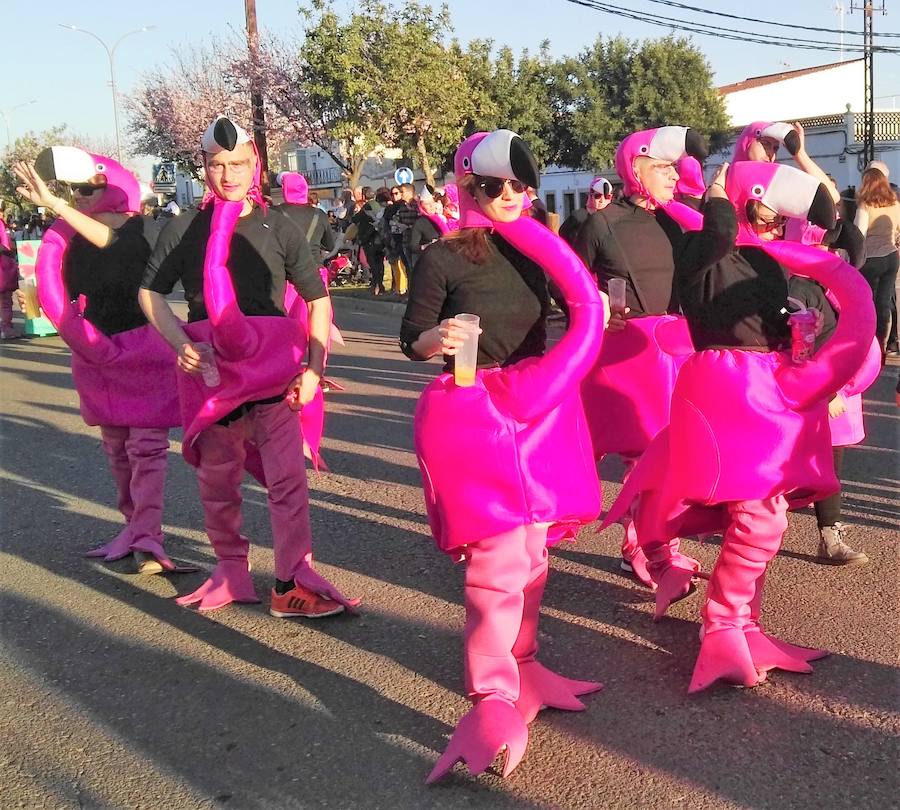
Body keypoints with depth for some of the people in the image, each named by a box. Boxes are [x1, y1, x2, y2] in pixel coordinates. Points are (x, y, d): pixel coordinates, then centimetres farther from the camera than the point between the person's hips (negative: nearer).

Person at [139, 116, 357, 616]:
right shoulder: (185, 228, 2)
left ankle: (293, 583, 4)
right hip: (208, 366, 2)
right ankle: (232, 569, 29)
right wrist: (181, 343, -8)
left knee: (287, 474, -6)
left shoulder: (278, 227, -1)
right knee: (217, 476, 11)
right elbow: (151, 292, 9)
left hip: (273, 365, -2)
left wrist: (314, 369, -8)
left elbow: (318, 299, 1)